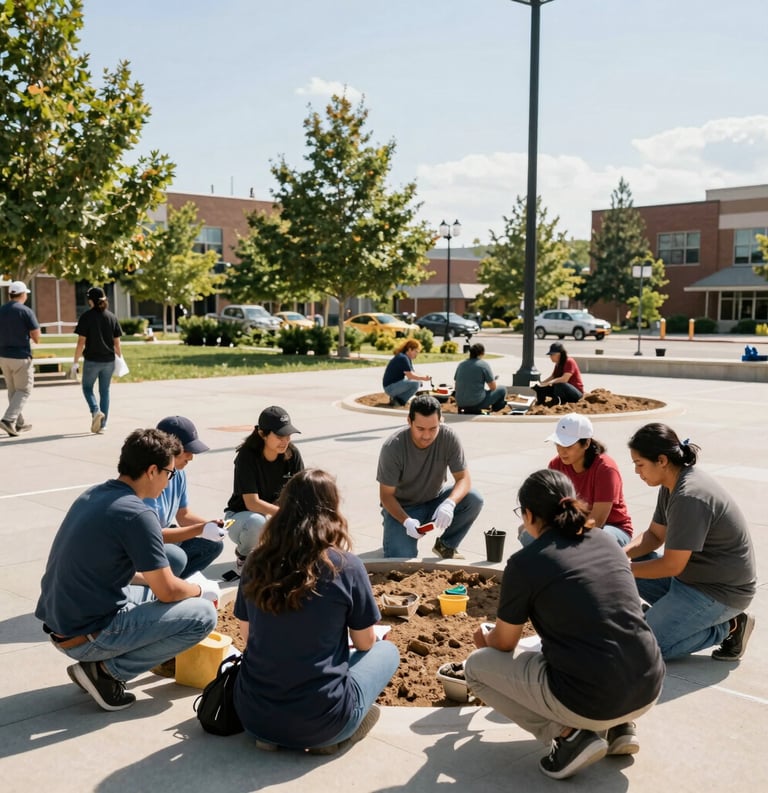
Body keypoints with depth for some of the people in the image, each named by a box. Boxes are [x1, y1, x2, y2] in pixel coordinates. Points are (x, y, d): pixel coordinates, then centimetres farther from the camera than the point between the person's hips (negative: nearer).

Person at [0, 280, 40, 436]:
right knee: (24, 390, 3)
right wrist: (33, 337, 10)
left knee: (13, 391, 15)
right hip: (21, 356, -6)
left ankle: (19, 424, 20)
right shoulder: (26, 311, -11)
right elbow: (37, 336, -11)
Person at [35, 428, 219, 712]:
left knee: (151, 591, 28)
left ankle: (100, 661, 12)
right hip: (86, 636, -9)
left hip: (60, 623, 9)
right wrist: (202, 589, 6)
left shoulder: (92, 495, 6)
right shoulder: (138, 515, -20)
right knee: (203, 615, -6)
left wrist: (154, 578, 19)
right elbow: (168, 592, -14)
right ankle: (106, 670, -4)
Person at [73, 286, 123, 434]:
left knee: (87, 388, 14)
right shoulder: (112, 317, 4)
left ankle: (96, 411, -12)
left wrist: (75, 362, -5)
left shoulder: (87, 317, -8)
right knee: (105, 391, 12)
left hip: (92, 360, -3)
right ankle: (103, 424, 12)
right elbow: (117, 342, 4)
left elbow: (81, 342, -10)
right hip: (108, 360, 3)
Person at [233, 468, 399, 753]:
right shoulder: (346, 566, -12)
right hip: (318, 723, -4)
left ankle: (269, 735, 13)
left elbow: (248, 636, 11)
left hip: (252, 716, 4)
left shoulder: (257, 561, -2)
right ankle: (333, 735, 3)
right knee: (387, 651, 19)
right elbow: (365, 643, 1)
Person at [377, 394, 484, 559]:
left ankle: (445, 545, 2)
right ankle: (395, 532, 13)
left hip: (435, 500, 3)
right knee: (401, 558, -23)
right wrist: (407, 521, -36)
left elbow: (464, 478, -17)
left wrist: (450, 503, -39)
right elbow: (386, 495, -18)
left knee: (474, 500, -23)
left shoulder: (448, 437, -20)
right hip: (402, 507, -3)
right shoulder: (392, 447, -26)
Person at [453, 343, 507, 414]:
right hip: (476, 402, -7)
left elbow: (456, 387, 15)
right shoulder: (484, 364, -8)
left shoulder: (461, 364, 8)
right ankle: (494, 408, 34)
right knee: (502, 389, 15)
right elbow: (493, 387, -4)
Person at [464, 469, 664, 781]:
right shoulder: (607, 542, 11)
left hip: (589, 702, -6)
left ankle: (570, 735, 1)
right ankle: (619, 726, 18)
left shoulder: (525, 562, -6)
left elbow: (504, 644, 7)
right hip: (648, 691, 7)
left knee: (476, 666, 14)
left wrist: (484, 637, 33)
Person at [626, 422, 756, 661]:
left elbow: (672, 565, -25)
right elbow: (654, 534, 9)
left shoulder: (689, 497, -29)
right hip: (692, 574, 10)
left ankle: (727, 626, 1)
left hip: (721, 591, -10)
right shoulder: (673, 484, 0)